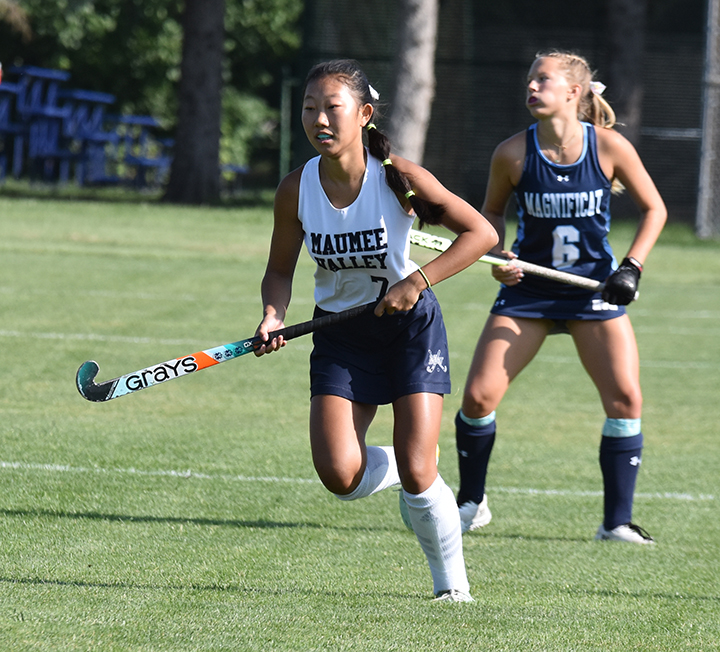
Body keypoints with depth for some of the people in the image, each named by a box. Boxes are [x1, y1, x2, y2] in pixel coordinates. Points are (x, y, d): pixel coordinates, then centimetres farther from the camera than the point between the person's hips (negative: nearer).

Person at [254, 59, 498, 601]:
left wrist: (418, 280, -26)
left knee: (417, 476, -12)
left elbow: (481, 232, -16)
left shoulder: (398, 178, -18)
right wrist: (274, 315, -17)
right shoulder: (297, 190, -10)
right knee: (339, 475, -14)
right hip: (341, 335, 3)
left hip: (410, 326, -3)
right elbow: (280, 270, 4)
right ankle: (403, 467, 21)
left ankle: (452, 581, 12)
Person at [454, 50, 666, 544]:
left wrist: (632, 266, -10)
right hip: (529, 288, 1)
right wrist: (498, 256, -10)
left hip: (594, 287, -1)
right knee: (479, 396, -8)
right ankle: (471, 504, 15)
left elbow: (654, 209, 1)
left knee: (626, 398, -13)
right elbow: (492, 213, 9)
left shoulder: (609, 147, -11)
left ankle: (618, 521, -1)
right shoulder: (513, 154, -9)